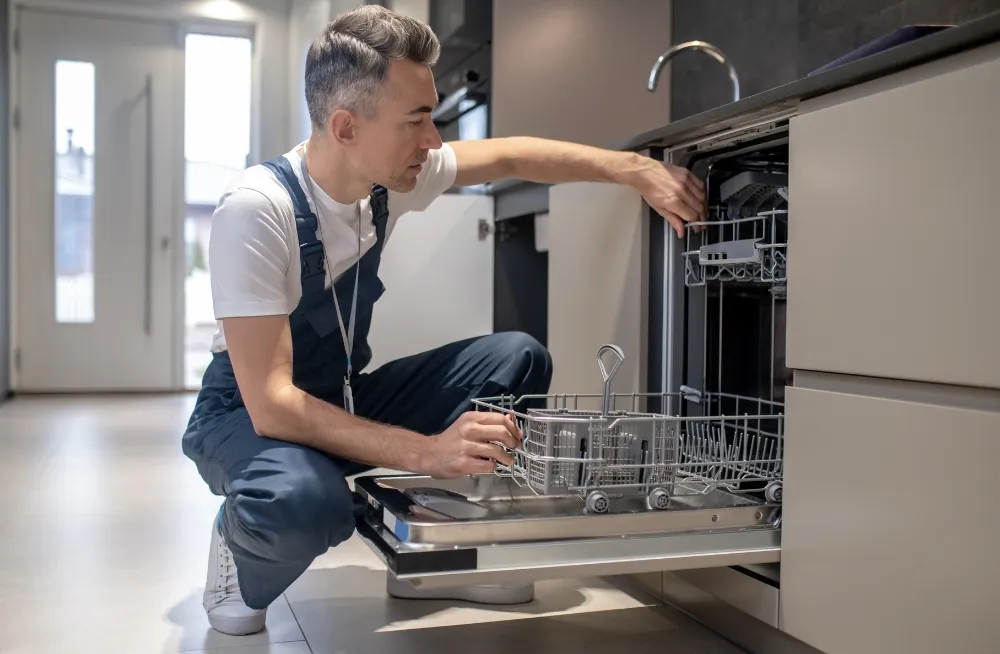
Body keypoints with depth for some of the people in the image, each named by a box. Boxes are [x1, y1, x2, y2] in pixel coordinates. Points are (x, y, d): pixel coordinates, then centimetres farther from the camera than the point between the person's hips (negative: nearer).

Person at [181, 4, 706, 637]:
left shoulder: (391, 176, -11)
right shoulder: (256, 210, -30)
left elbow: (510, 156, 3)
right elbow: (271, 404, -32)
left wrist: (640, 170, -7)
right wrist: (426, 452, -41)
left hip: (345, 399, 7)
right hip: (247, 417, -6)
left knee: (519, 359, -10)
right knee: (306, 500, -42)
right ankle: (240, 545, -4)